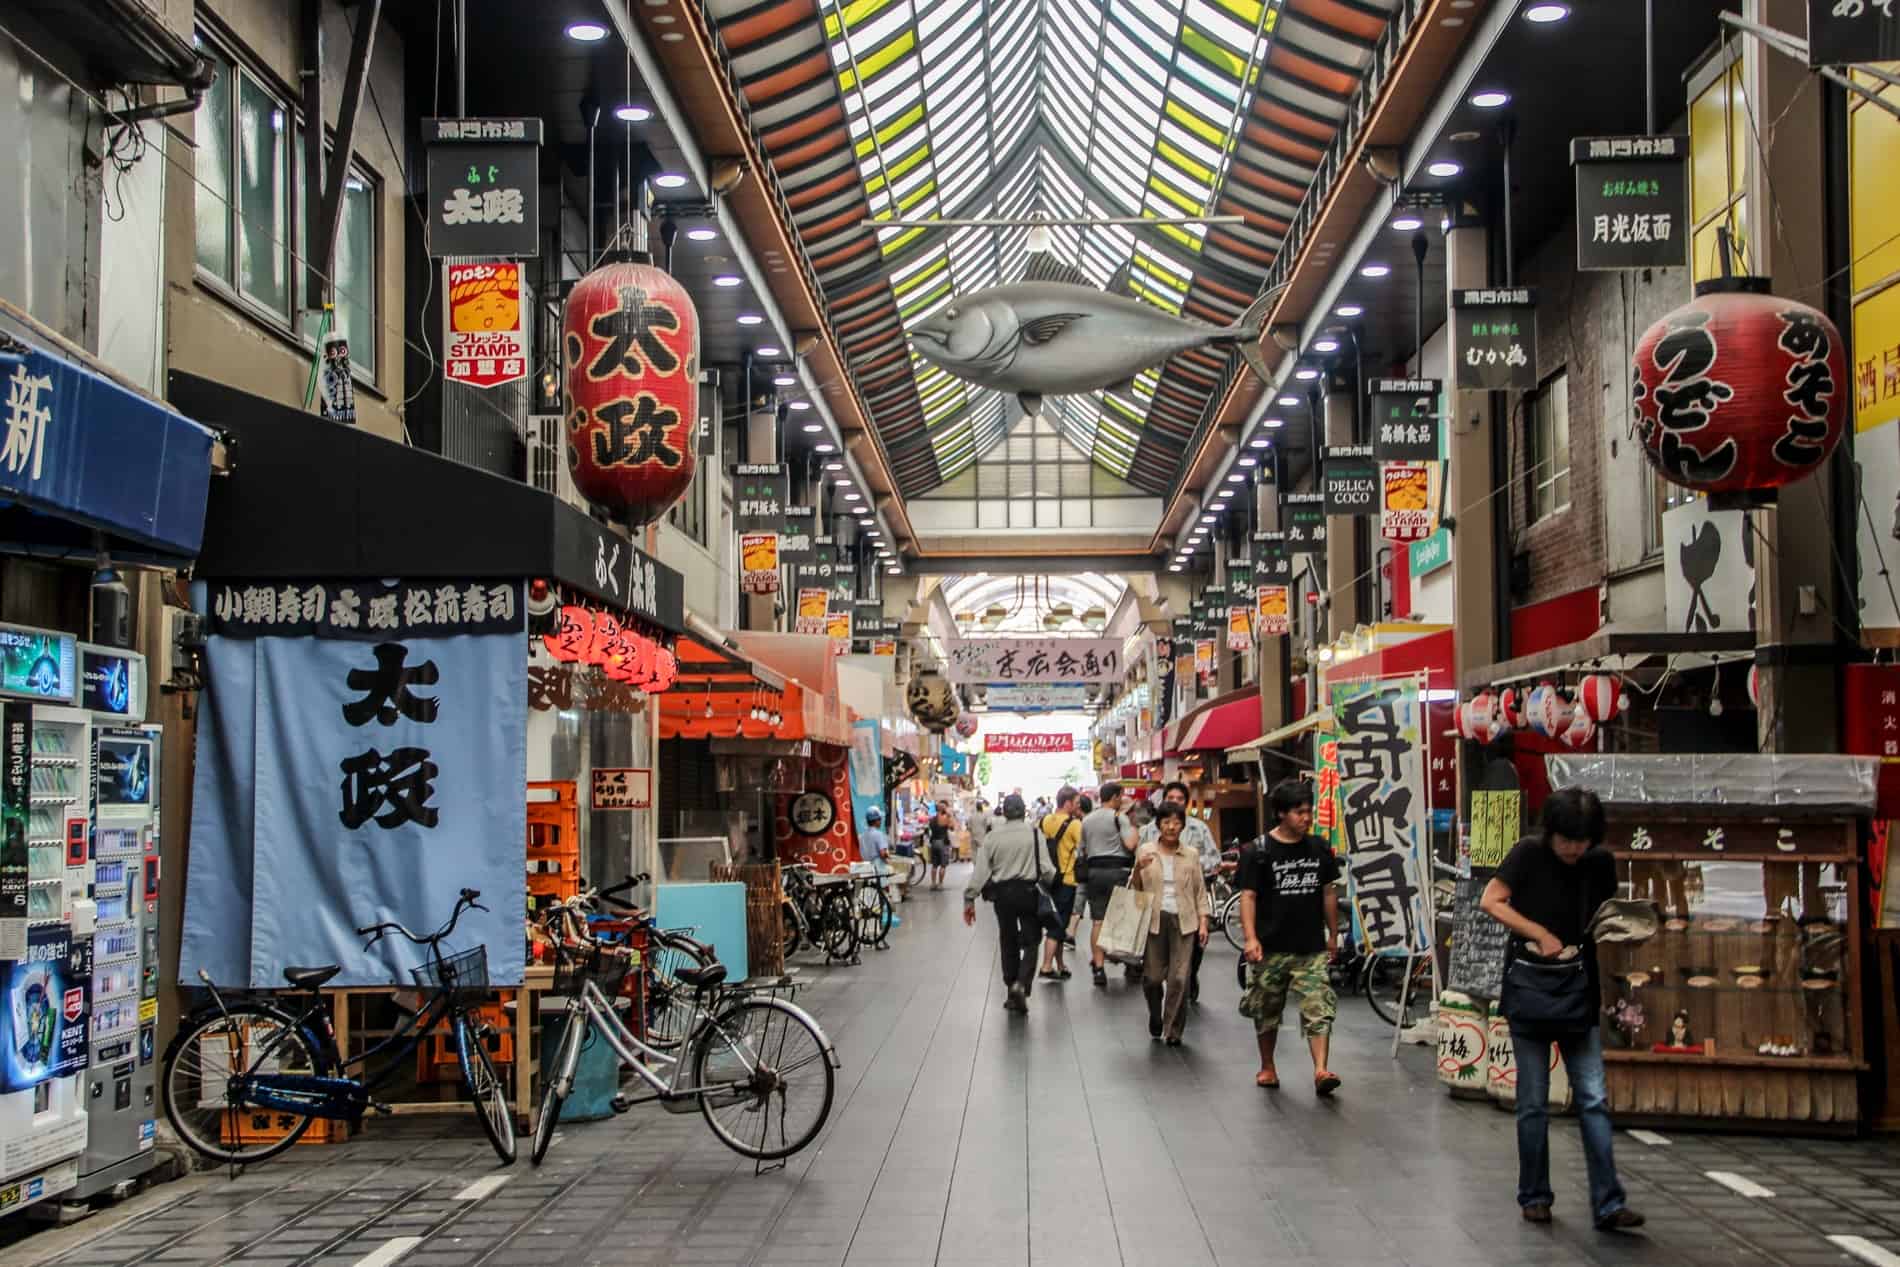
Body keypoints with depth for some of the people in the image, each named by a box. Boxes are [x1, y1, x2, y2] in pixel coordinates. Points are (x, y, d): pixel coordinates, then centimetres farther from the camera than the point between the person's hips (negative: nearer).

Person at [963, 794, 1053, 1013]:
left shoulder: (994, 835, -2)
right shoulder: (1034, 834, -6)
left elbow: (981, 869, -4)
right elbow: (1045, 868, -8)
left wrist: (969, 898, 0)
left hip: (1002, 892, 2)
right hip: (1028, 890, -2)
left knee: (1007, 942, 14)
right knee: (1030, 941, 5)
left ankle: (1012, 994, 19)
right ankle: (1022, 984, -17)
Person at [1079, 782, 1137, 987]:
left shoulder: (1086, 820, 13)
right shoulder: (1119, 817, -7)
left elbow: (1083, 849, 15)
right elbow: (1130, 845, -16)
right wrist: (1134, 828, 0)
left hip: (1094, 870, 5)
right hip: (1118, 870, -5)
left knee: (1097, 921, 3)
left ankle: (1098, 968, -3)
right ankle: (1130, 964, 10)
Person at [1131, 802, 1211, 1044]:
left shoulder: (1191, 854, 6)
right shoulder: (1145, 852, 4)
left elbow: (1200, 892, 9)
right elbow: (1135, 889, 7)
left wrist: (1203, 923, 2)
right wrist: (1138, 869, -12)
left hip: (1183, 921, 0)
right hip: (1154, 919, 0)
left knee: (1179, 979, -6)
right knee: (1153, 976, 0)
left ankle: (1173, 1031, 6)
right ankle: (1155, 1016, 30)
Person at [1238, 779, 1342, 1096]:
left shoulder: (1319, 849, 7)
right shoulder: (1259, 852, -5)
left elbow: (1328, 892, 15)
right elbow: (1248, 896, -8)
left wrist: (1333, 934, 17)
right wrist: (1250, 938, -19)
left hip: (1312, 948, 2)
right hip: (1272, 948, -2)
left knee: (1319, 1009, -12)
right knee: (1267, 1011, 11)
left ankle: (1320, 1070, -17)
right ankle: (1267, 1067, 28)